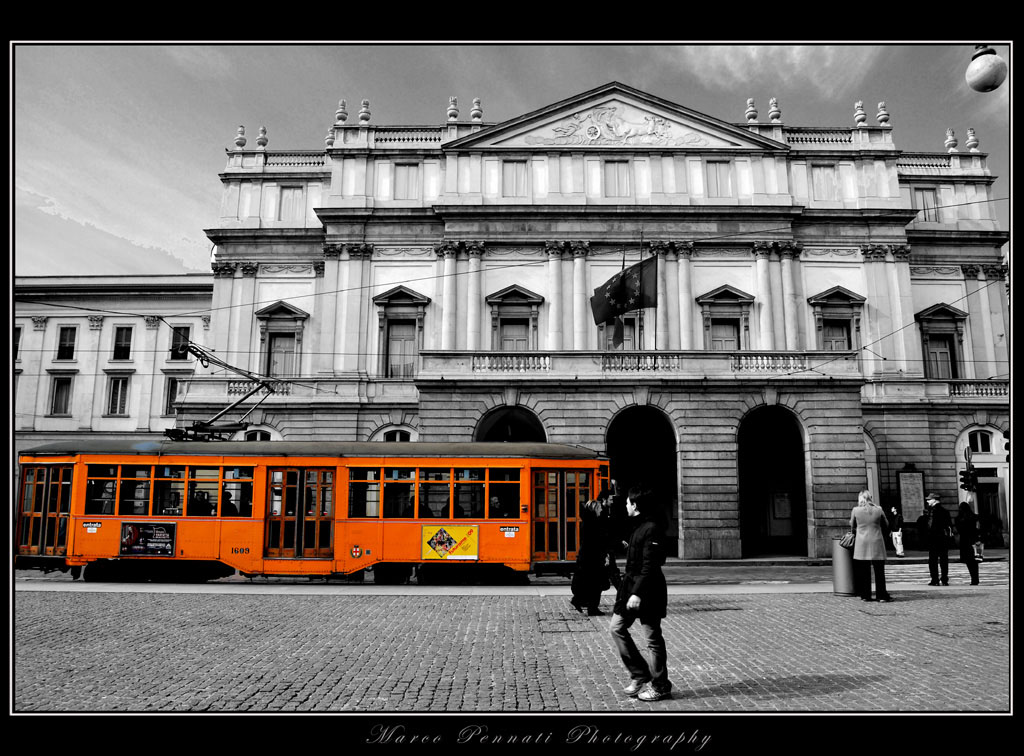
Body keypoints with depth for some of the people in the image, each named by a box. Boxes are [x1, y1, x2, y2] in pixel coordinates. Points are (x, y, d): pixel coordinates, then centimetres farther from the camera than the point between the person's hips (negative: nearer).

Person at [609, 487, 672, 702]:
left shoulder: (652, 529, -18)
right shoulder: (639, 526, 12)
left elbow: (650, 565, -24)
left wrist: (637, 593, -26)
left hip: (647, 591, -10)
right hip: (632, 586, 10)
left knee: (653, 638, 2)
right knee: (616, 627, 10)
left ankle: (660, 686, 16)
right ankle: (640, 675, 19)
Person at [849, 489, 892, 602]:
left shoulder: (856, 510, -4)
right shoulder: (878, 510, -3)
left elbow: (852, 525, 11)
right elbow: (886, 524, 11)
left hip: (862, 544, 0)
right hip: (876, 543, 0)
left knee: (864, 571, 7)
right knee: (879, 570, 6)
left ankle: (865, 595, 10)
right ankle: (881, 595, 8)